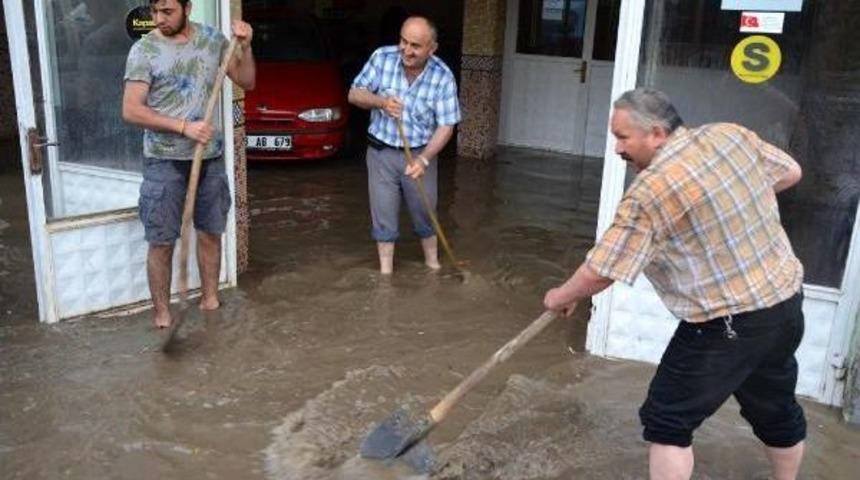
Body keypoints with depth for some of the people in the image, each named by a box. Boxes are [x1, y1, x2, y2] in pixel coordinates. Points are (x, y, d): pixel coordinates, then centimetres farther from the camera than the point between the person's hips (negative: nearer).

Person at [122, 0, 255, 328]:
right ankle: (162, 315, 13)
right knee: (161, 242, 0)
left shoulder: (213, 40, 3)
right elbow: (131, 111, -13)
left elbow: (246, 83, 9)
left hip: (210, 157, 4)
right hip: (164, 161, -4)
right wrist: (184, 126, -20)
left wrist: (245, 47, -8)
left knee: (210, 233, 13)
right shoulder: (144, 50, -9)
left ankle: (210, 300, 29)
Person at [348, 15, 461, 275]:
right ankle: (386, 272, 20)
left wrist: (424, 159, -25)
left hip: (420, 154, 0)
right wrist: (381, 102, -24)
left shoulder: (443, 76, -15)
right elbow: (355, 94, -4)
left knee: (425, 212, 13)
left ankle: (433, 264, 34)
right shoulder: (382, 58, -12)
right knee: (383, 214, 6)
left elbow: (446, 126, -12)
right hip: (381, 152, 1)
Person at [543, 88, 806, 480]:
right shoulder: (731, 134, -1)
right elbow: (790, 173, 14)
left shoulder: (649, 192, -21)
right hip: (786, 301, 8)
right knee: (776, 410, 28)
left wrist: (562, 297, 3)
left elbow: (599, 272, -16)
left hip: (727, 325, -8)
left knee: (667, 421, 7)